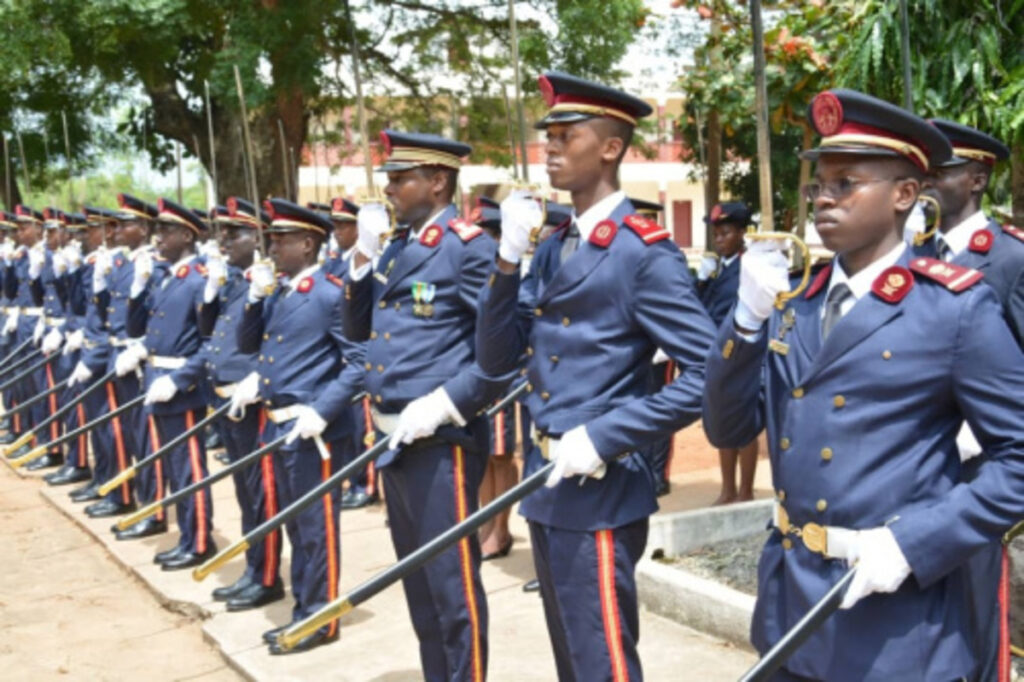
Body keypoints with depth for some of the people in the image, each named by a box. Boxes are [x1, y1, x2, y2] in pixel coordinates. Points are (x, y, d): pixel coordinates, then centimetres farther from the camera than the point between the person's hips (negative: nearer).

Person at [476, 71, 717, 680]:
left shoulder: (644, 251, -13)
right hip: (550, 487, 8)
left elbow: (709, 374, -19)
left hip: (602, 492, -8)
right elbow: (496, 358, 7)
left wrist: (603, 439, -21)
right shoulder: (553, 246, 11)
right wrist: (508, 260, -5)